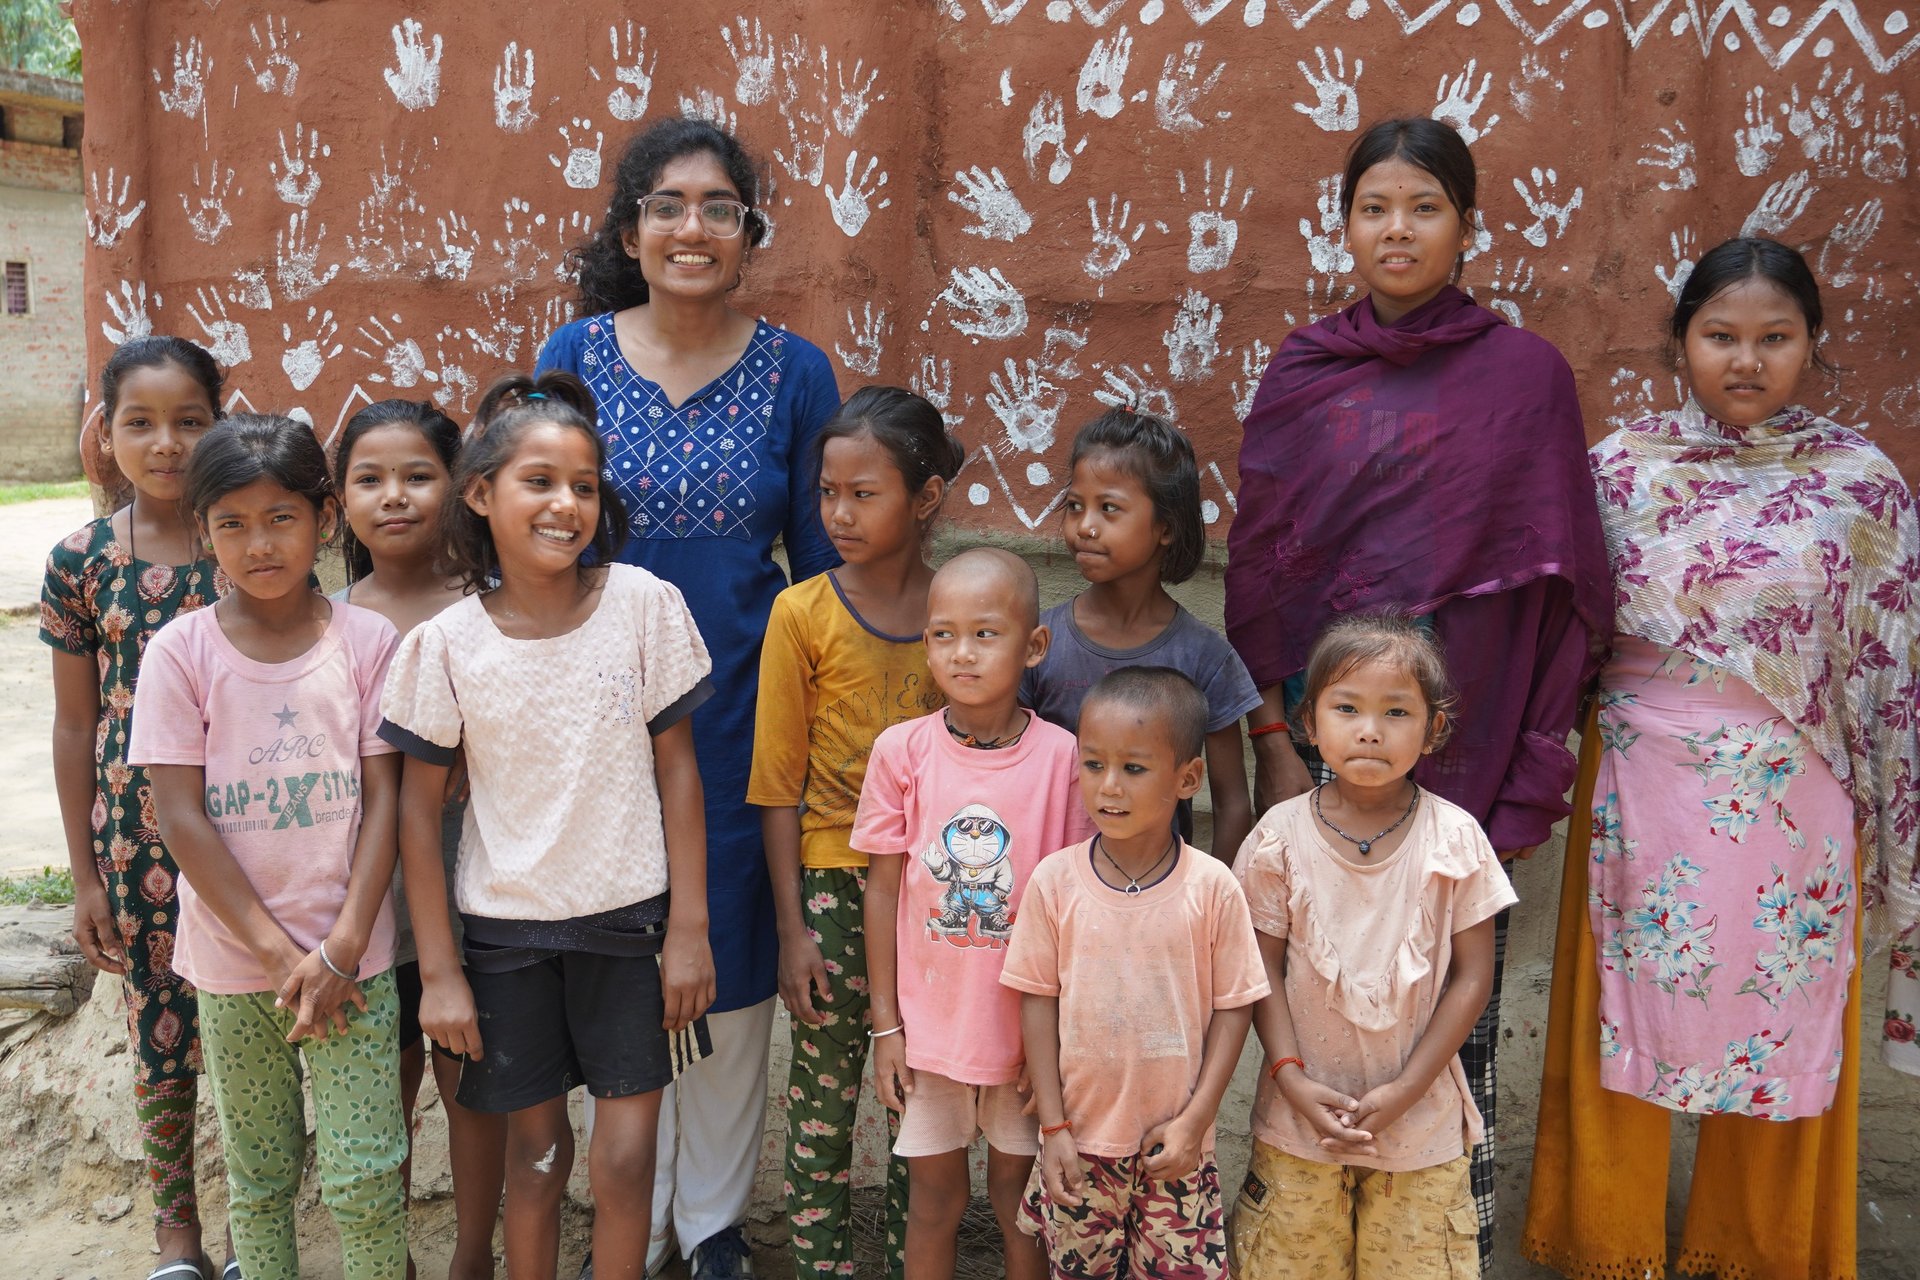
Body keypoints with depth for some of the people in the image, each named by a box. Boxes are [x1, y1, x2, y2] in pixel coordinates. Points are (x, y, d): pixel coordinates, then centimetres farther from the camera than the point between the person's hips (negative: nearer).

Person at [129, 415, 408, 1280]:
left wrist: (341, 949, -11)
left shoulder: (366, 639, -4)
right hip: (233, 958, 1)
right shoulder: (181, 650, -5)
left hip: (352, 956, 0)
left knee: (364, 1176, 0)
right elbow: (180, 818, -7)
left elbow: (384, 797, -3)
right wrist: (277, 954, -11)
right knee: (258, 1174, 14)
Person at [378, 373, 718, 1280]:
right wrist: (439, 970, -2)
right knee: (536, 1150, 14)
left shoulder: (645, 606, -9)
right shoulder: (446, 643, -9)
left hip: (629, 920, 0)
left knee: (624, 1157, 1)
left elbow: (676, 769, -4)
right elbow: (419, 808, -2)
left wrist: (689, 929, -5)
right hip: (507, 930, 1)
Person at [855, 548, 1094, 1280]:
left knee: (1019, 1194, 15)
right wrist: (886, 1023, -1)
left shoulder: (1061, 755, -10)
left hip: (1026, 1026, -1)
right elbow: (883, 886, -2)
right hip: (929, 1021, 1)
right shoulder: (901, 751, -8)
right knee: (934, 1195, 14)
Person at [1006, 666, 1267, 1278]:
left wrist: (1195, 1121, -7)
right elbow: (1038, 1000, -3)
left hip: (1176, 1141, -1)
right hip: (1080, 1139, 1)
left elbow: (1232, 1007, -4)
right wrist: (1053, 1126, -4)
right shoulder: (1054, 881, -8)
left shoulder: (1212, 887, -10)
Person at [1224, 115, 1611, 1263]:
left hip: (1465, 745, -2)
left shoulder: (1528, 374, 0)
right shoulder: (1301, 376, 6)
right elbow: (1255, 565, 4)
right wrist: (1271, 740, -4)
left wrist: (1537, 769, -4)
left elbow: (1563, 580, 0)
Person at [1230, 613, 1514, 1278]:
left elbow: (1472, 975, -6)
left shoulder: (1454, 837, -9)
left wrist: (1405, 1089, -11)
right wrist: (1292, 1077, -13)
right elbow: (1264, 968, -3)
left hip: (1420, 1116, 0)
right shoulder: (1281, 836, -7)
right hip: (1301, 1110, 1)